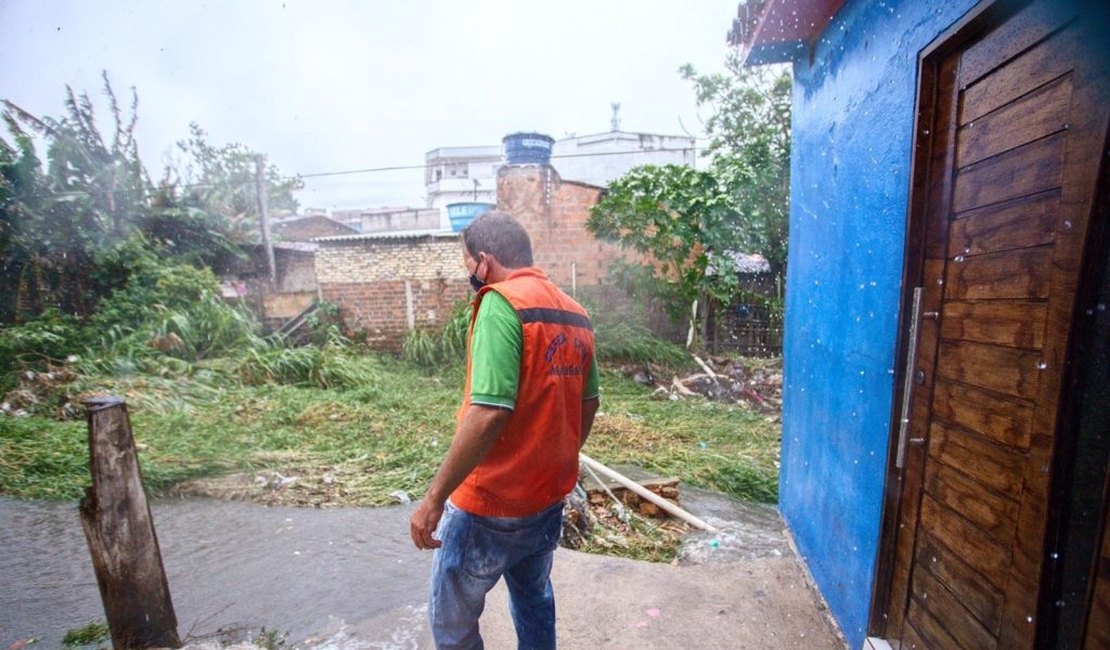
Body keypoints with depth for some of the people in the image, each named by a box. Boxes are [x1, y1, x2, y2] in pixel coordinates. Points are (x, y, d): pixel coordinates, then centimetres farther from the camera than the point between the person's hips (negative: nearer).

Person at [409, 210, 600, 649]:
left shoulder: (502, 302, -20)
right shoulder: (575, 313, 3)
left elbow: (488, 414, -28)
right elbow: (589, 403, 10)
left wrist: (434, 497, -18)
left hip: (490, 504, -7)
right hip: (549, 497, 8)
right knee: (535, 603, 26)